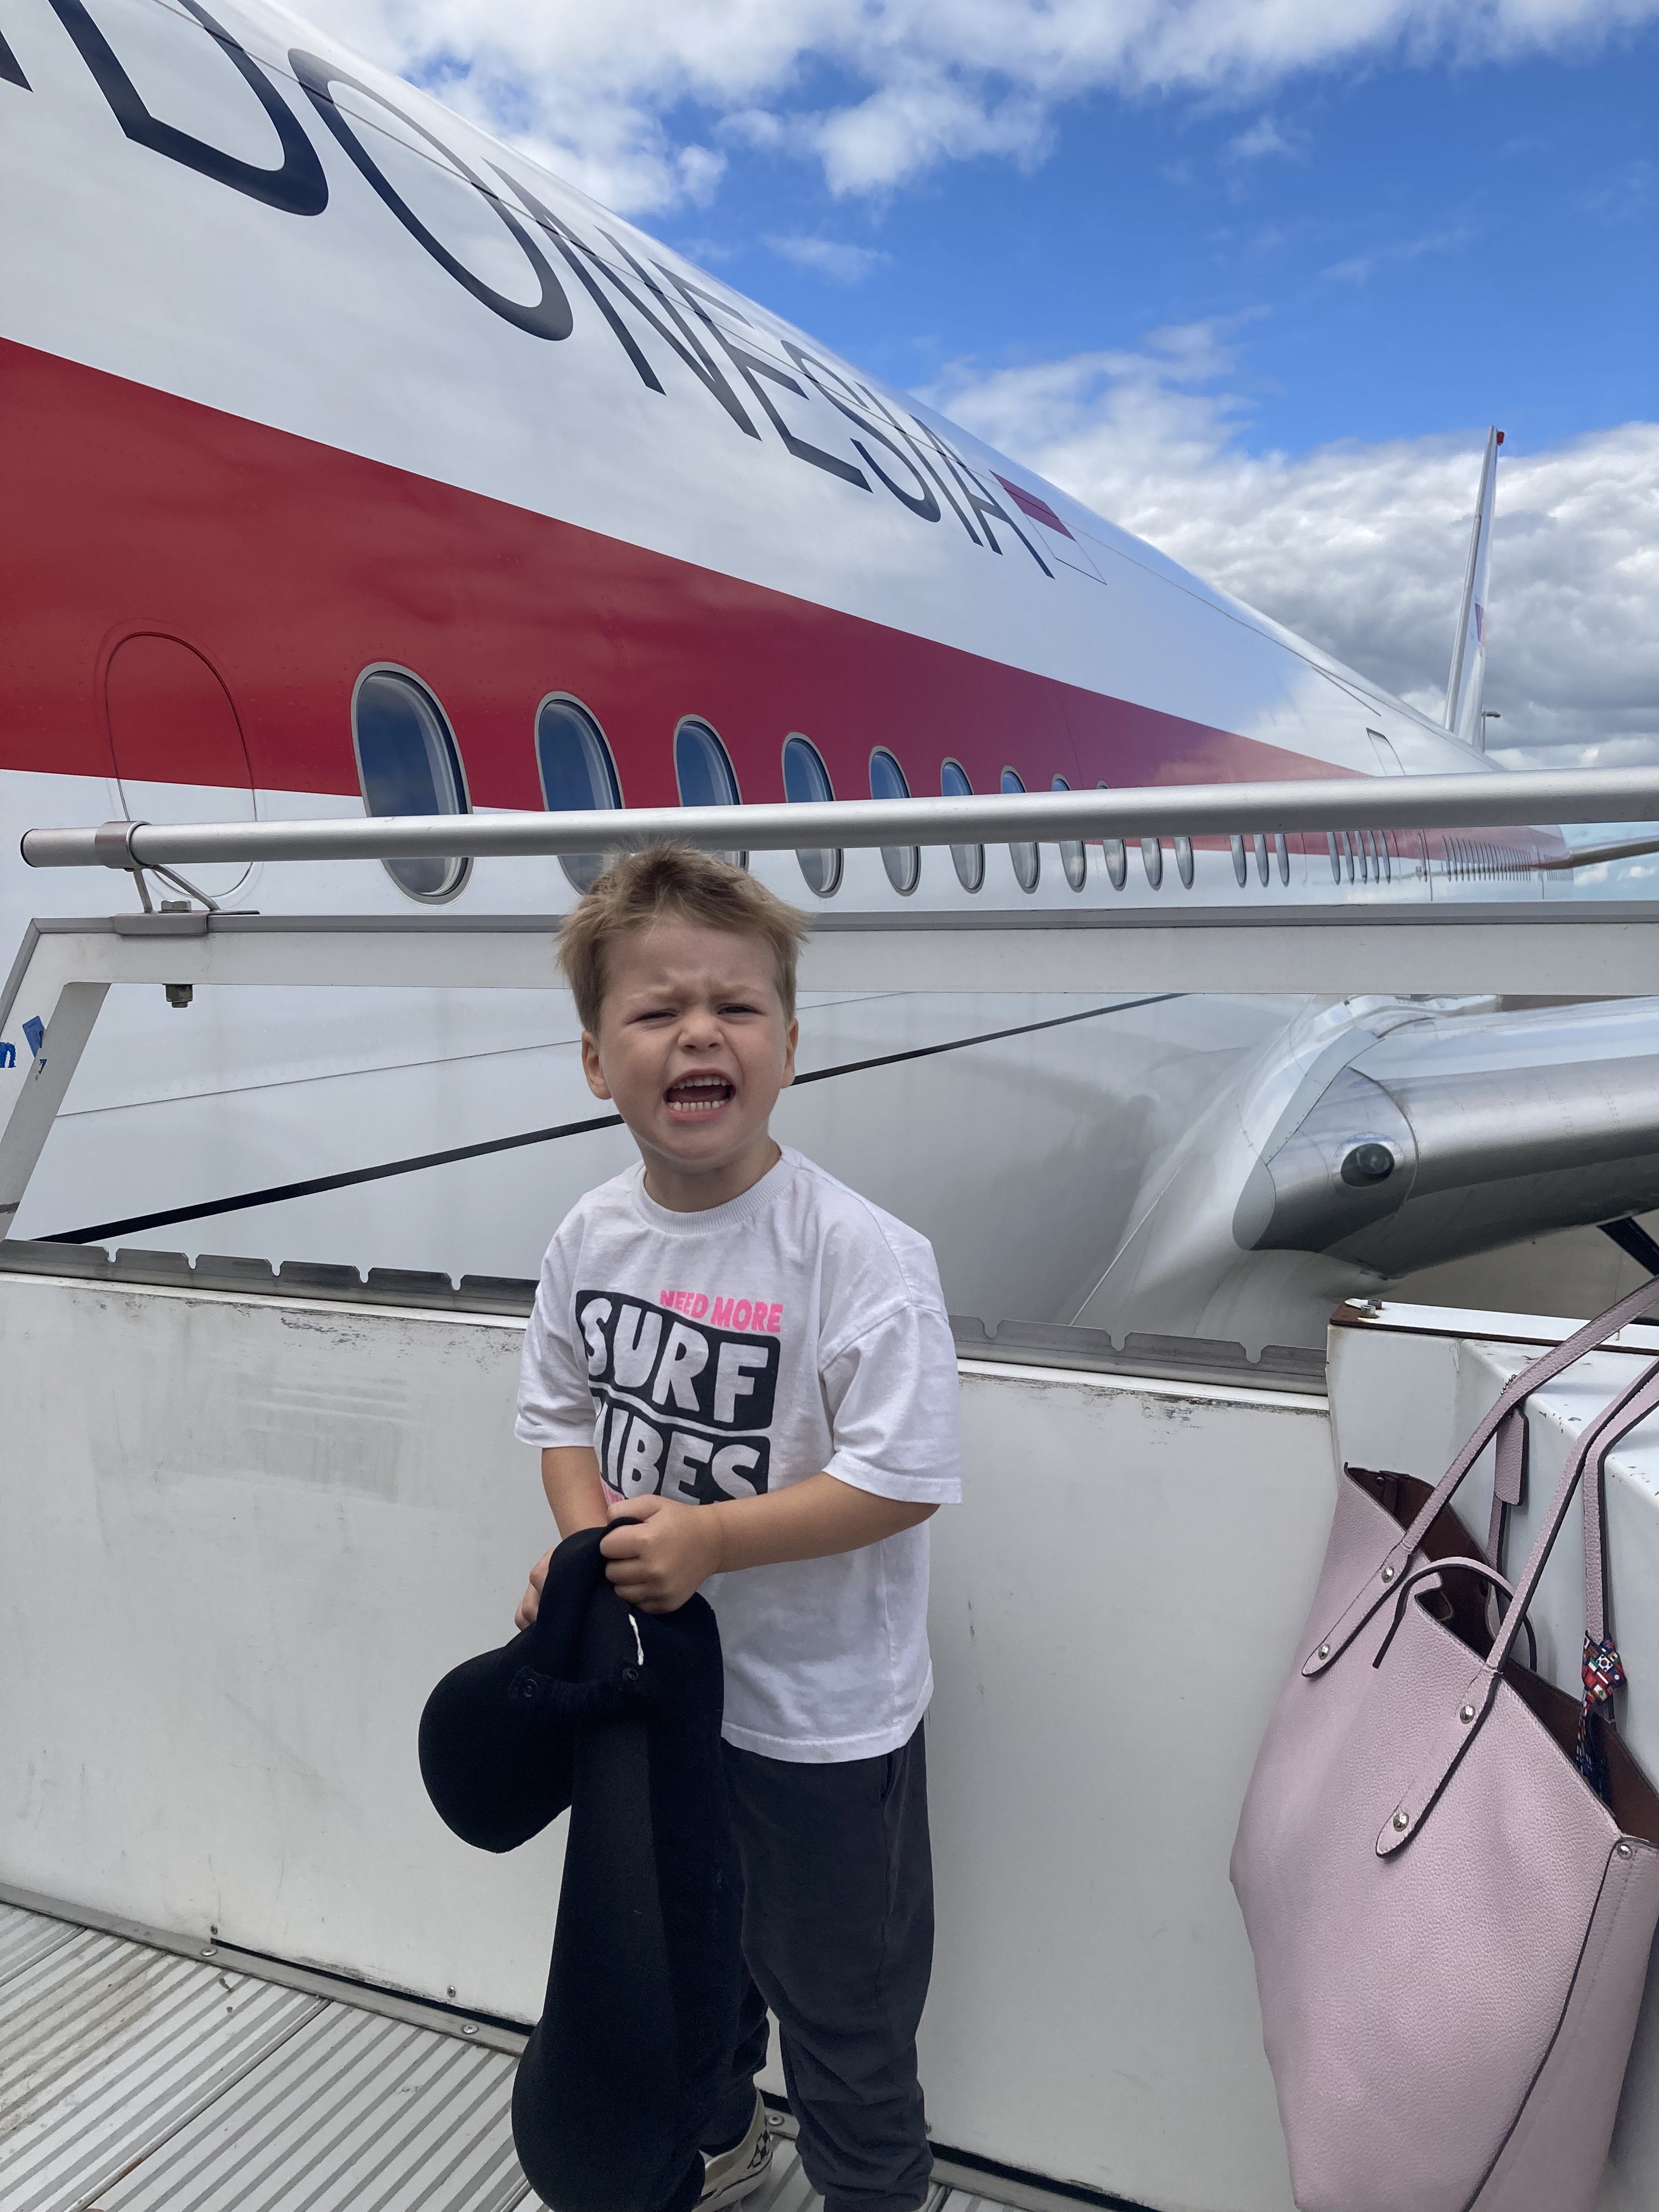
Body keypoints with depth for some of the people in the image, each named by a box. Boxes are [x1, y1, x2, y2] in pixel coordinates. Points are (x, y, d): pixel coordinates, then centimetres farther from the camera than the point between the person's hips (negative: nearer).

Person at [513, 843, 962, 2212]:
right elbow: (564, 1408, 6)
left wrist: (706, 1539, -28)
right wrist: (587, 1542, -11)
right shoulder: (592, 1237, -7)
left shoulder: (860, 1254, -26)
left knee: (841, 1998, 17)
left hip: (822, 1710, -6)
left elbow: (902, 1477, -26)